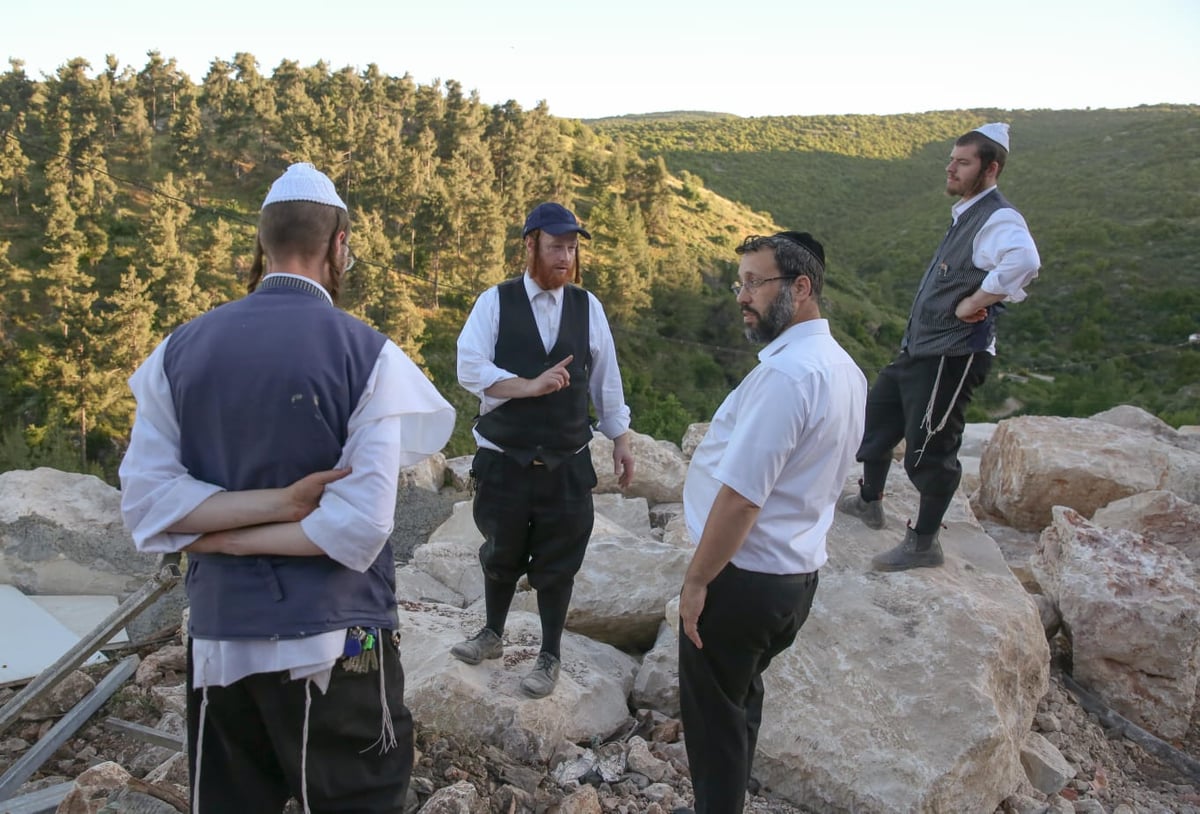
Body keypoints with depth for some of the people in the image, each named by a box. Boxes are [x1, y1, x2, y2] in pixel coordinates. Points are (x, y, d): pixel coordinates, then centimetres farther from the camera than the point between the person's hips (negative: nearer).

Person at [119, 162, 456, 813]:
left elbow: (146, 502, -5)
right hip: (333, 644, -4)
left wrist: (256, 511, -10)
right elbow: (357, 528, -18)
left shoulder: (179, 349, 0)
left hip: (217, 638, 5)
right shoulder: (368, 354, -12)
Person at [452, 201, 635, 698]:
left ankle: (550, 657, 28)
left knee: (558, 562, 9)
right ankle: (492, 634, 42)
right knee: (500, 554, 17)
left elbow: (606, 379, 6)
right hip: (504, 460, -1)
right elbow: (470, 369, -15)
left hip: (567, 464, 1)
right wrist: (530, 386, -25)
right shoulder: (495, 301, -5)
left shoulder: (587, 306, 1)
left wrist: (620, 440, 6)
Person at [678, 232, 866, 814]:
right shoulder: (843, 369, 6)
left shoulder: (785, 374, -25)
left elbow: (741, 497, -26)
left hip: (744, 577, -9)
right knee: (742, 698, 24)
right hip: (797, 571, 9)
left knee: (714, 715, 9)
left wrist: (696, 580, -15)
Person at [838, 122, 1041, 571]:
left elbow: (1023, 262, -40)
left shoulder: (998, 219, -18)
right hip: (918, 348, 11)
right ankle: (869, 501, 40)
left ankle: (923, 544, 15)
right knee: (876, 416, 21)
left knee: (929, 448, -2)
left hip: (952, 356, -10)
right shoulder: (966, 214, 13)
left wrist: (975, 303, -29)